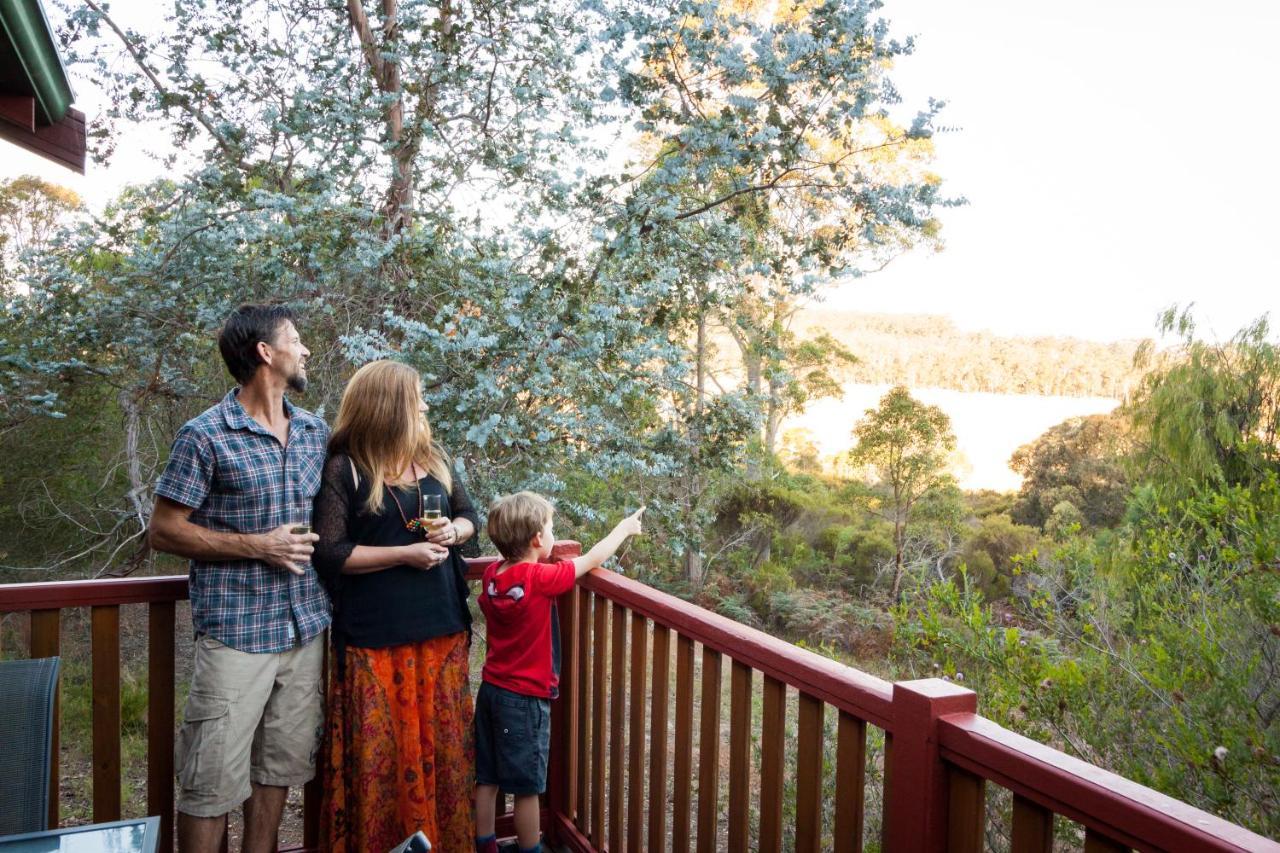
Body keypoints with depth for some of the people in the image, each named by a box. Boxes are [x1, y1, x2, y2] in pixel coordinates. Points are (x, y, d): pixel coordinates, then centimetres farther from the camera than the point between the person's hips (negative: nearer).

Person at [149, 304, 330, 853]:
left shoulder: (316, 432, 10)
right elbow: (163, 531, -6)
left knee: (281, 766, 15)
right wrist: (257, 546, -14)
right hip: (237, 634, -6)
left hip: (306, 628, 6)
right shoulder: (205, 436, -8)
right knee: (213, 781, 0)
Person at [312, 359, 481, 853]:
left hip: (443, 629, 5)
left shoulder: (432, 457, 9)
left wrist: (454, 532, -4)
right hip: (376, 638, -5)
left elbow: (468, 514, 19)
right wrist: (405, 554, -16)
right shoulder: (344, 469, -8)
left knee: (442, 744, 12)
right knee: (381, 752, 2)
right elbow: (328, 552, -13)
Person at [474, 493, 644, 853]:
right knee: (526, 787, 6)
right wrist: (625, 527, 5)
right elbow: (592, 560, -8)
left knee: (487, 779, 15)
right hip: (526, 698, -7)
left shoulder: (492, 574, -3)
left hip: (491, 689, 7)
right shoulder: (540, 579, -20)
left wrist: (542, 555, 9)